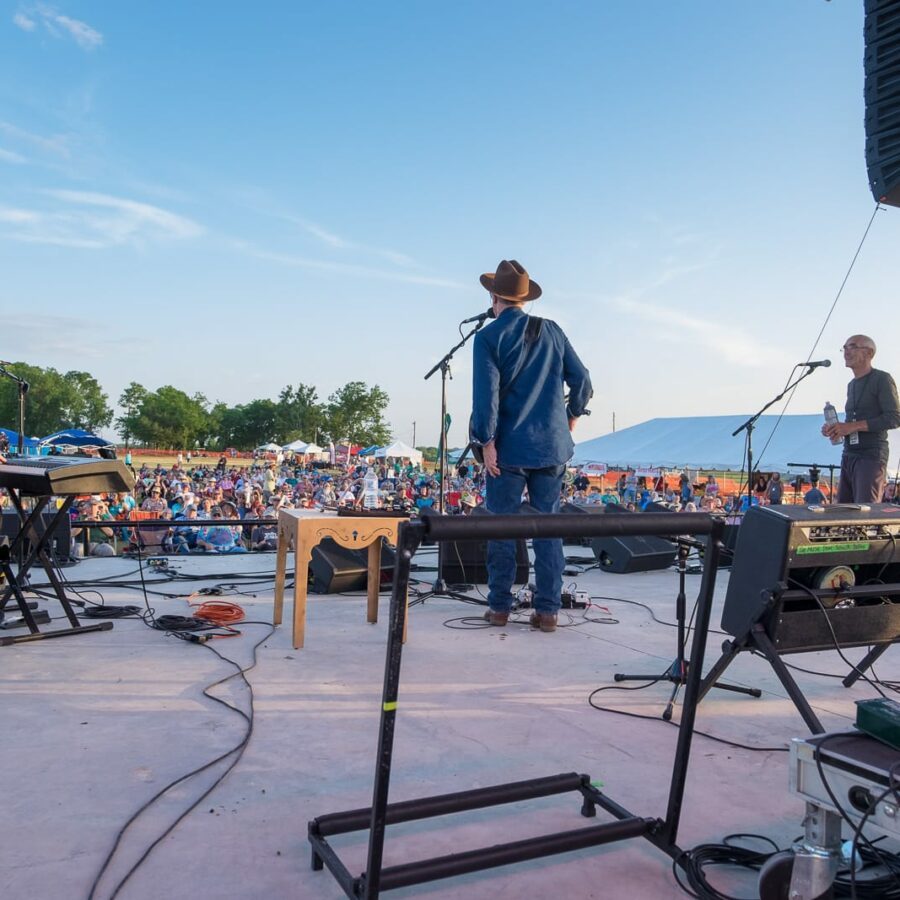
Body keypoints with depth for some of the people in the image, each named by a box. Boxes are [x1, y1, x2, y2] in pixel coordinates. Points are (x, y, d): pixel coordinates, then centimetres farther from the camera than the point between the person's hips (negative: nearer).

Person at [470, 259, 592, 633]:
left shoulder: (488, 337, -4)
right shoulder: (552, 331, 8)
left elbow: (486, 393, -13)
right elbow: (581, 379, 8)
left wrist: (487, 442, -9)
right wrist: (573, 414, 23)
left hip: (509, 447, -3)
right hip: (552, 446, 4)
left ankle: (500, 606, 12)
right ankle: (547, 610, 9)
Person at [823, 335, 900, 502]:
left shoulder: (882, 379, -3)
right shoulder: (852, 385, 21)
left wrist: (852, 426, -19)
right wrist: (834, 429, 7)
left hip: (871, 456, -8)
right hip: (848, 456, 8)